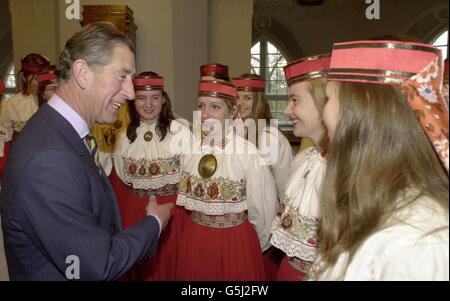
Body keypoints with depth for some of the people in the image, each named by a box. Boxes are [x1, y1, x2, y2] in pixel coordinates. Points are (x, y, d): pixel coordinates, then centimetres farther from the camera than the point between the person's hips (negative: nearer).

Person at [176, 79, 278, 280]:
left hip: (236, 240, -4)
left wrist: (258, 245, 2)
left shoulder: (248, 152, -19)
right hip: (194, 239, 4)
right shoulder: (190, 149, -3)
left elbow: (262, 207, -10)